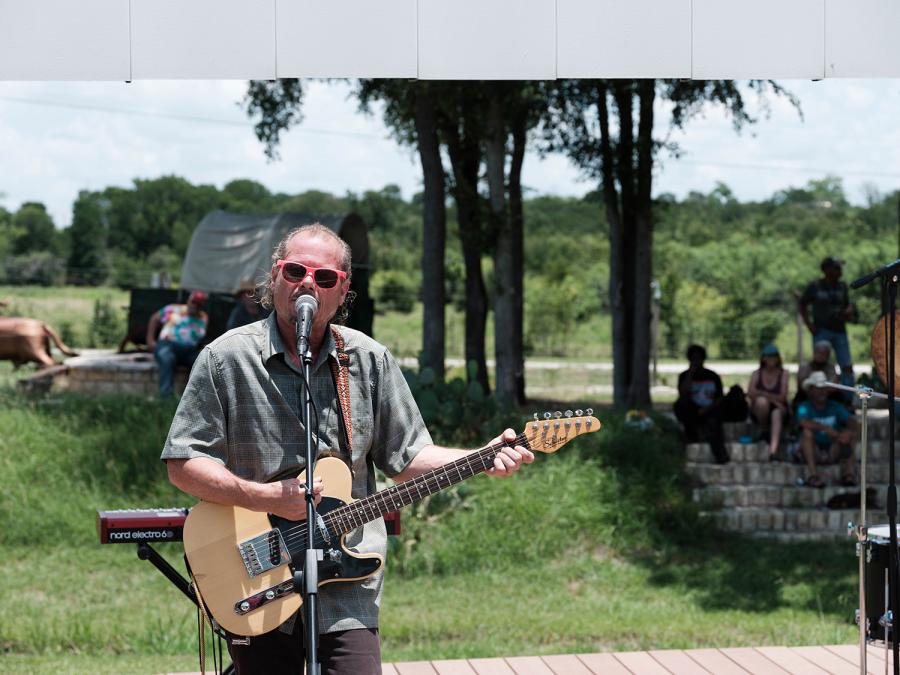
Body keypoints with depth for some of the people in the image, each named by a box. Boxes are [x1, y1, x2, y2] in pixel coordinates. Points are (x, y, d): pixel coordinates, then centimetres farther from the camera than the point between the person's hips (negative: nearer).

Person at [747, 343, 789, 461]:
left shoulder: (783, 374, 2)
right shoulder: (756, 374, 3)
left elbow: (782, 397, -7)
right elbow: (750, 394, -13)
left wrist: (762, 393, -13)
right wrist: (773, 398, -21)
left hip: (778, 408, -1)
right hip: (759, 412, 1)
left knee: (776, 414, -37)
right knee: (761, 401, -34)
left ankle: (774, 449, -57)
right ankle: (764, 430, -11)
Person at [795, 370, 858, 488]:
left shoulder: (835, 407, 7)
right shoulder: (805, 407, -2)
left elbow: (851, 420, -11)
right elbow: (804, 422, -26)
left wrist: (849, 431, -35)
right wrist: (826, 428, -37)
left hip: (833, 452, 3)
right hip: (812, 453, -3)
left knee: (847, 433, -17)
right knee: (807, 431, -28)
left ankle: (849, 472, -31)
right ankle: (812, 474, -42)